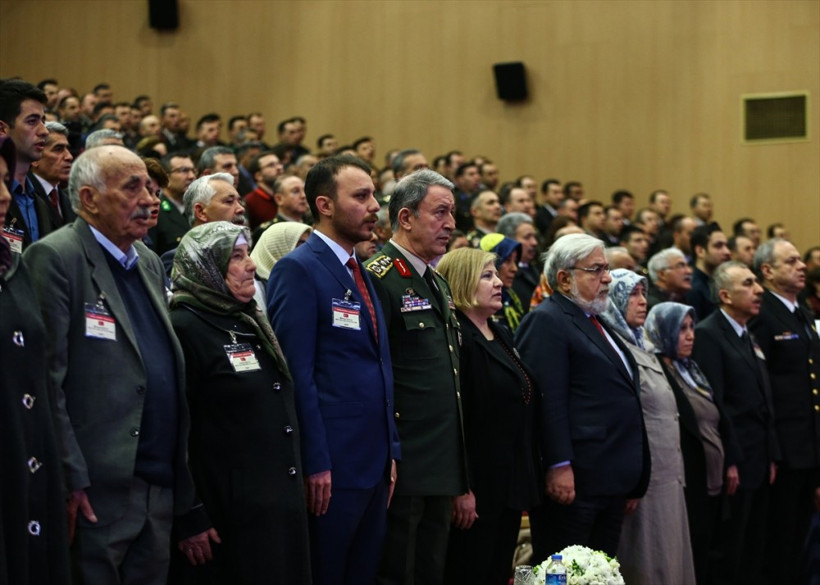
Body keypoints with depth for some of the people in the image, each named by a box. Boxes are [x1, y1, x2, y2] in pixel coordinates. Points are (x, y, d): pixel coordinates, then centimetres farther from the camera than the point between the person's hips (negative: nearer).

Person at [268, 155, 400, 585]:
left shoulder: (363, 274, 16)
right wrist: (315, 464, -18)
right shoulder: (299, 269, -10)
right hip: (331, 467, -8)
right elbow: (298, 374, -15)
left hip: (375, 464, 8)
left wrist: (391, 453, 15)